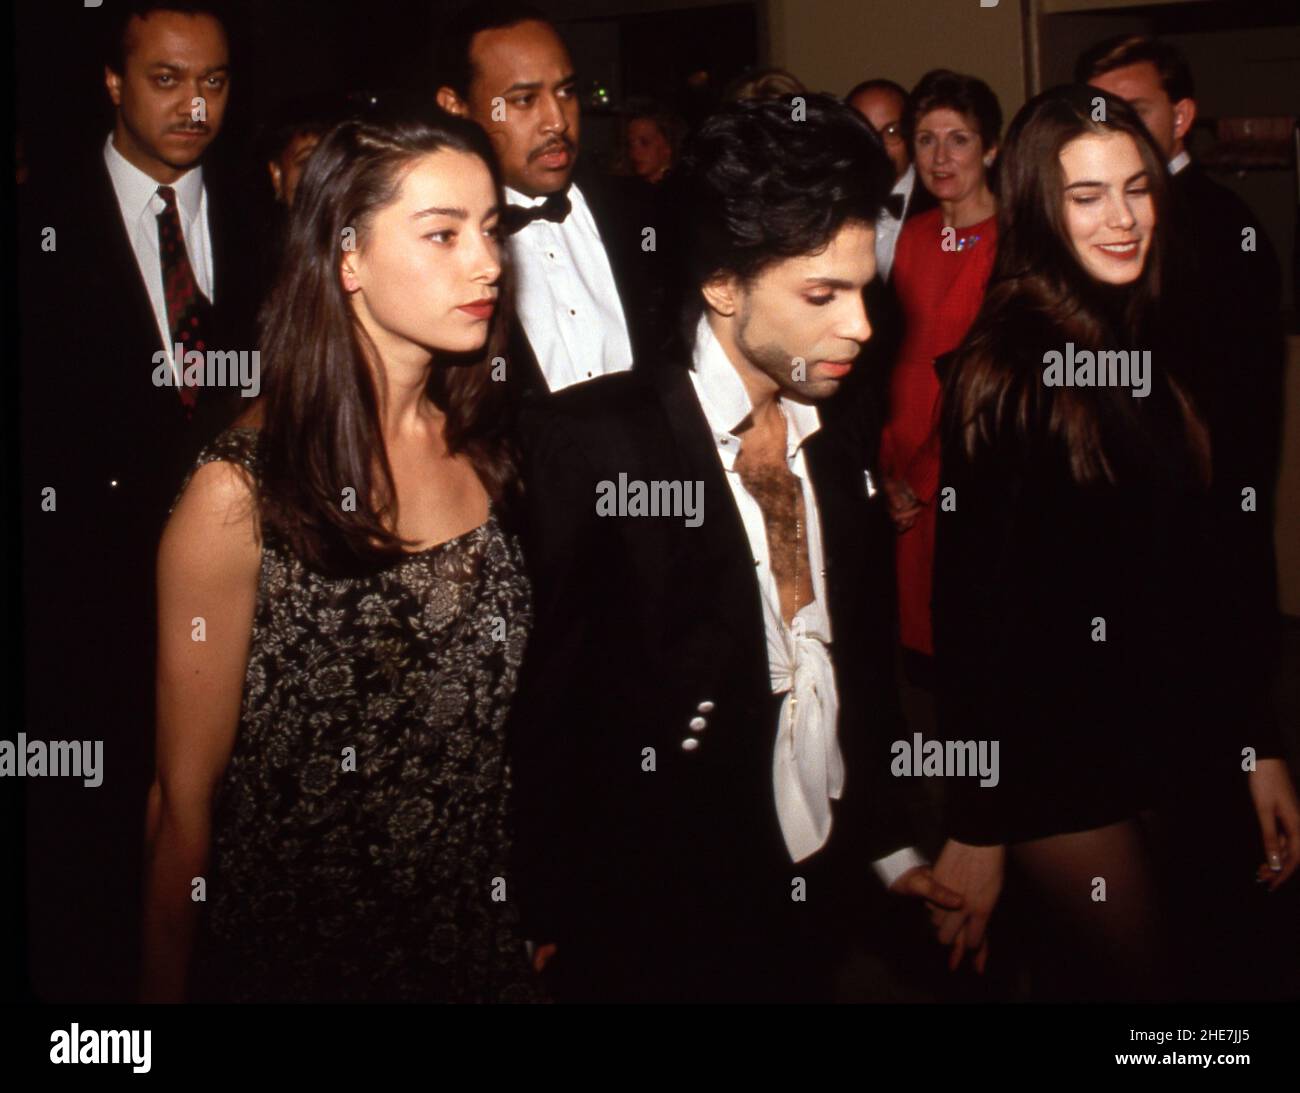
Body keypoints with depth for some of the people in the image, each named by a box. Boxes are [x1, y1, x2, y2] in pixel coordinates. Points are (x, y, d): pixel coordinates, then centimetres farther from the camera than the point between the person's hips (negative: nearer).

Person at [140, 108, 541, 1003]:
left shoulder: (481, 452, -3)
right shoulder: (240, 492, -19)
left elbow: (494, 716, 5)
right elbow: (186, 799, -12)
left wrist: (535, 929, 2)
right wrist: (166, 987, -7)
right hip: (300, 956, -4)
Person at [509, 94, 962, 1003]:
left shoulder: (846, 448, 4)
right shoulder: (588, 440, -16)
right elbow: (541, 698, -15)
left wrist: (892, 846, 13)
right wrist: (552, 926, -13)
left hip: (825, 903, 6)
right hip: (662, 927, -6)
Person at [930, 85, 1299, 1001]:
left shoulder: (1152, 350, 6)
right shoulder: (1008, 373, -16)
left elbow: (1198, 572, 9)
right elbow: (980, 599, -17)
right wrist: (975, 826, -16)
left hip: (1161, 742, 7)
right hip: (1058, 755, -7)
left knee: (1082, 969, 16)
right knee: (1134, 979, 4)